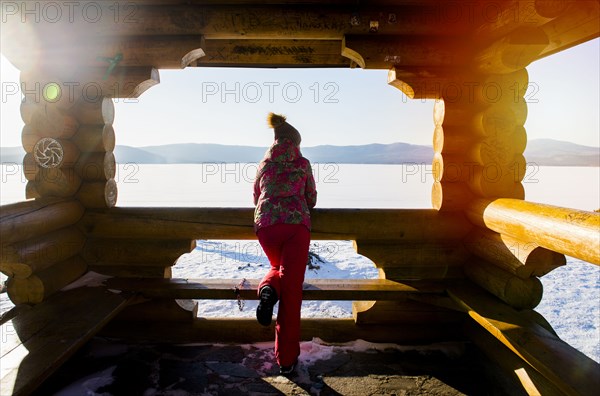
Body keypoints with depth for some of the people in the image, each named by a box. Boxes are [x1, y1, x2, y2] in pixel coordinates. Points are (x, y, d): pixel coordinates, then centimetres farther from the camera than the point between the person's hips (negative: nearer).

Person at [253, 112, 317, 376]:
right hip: (297, 225, -2)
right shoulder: (303, 163, 13)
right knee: (291, 290, -1)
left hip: (265, 224, 3)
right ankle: (286, 359, 1)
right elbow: (312, 200, 19)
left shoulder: (264, 164, 19)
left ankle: (268, 288, -7)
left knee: (278, 267, 30)